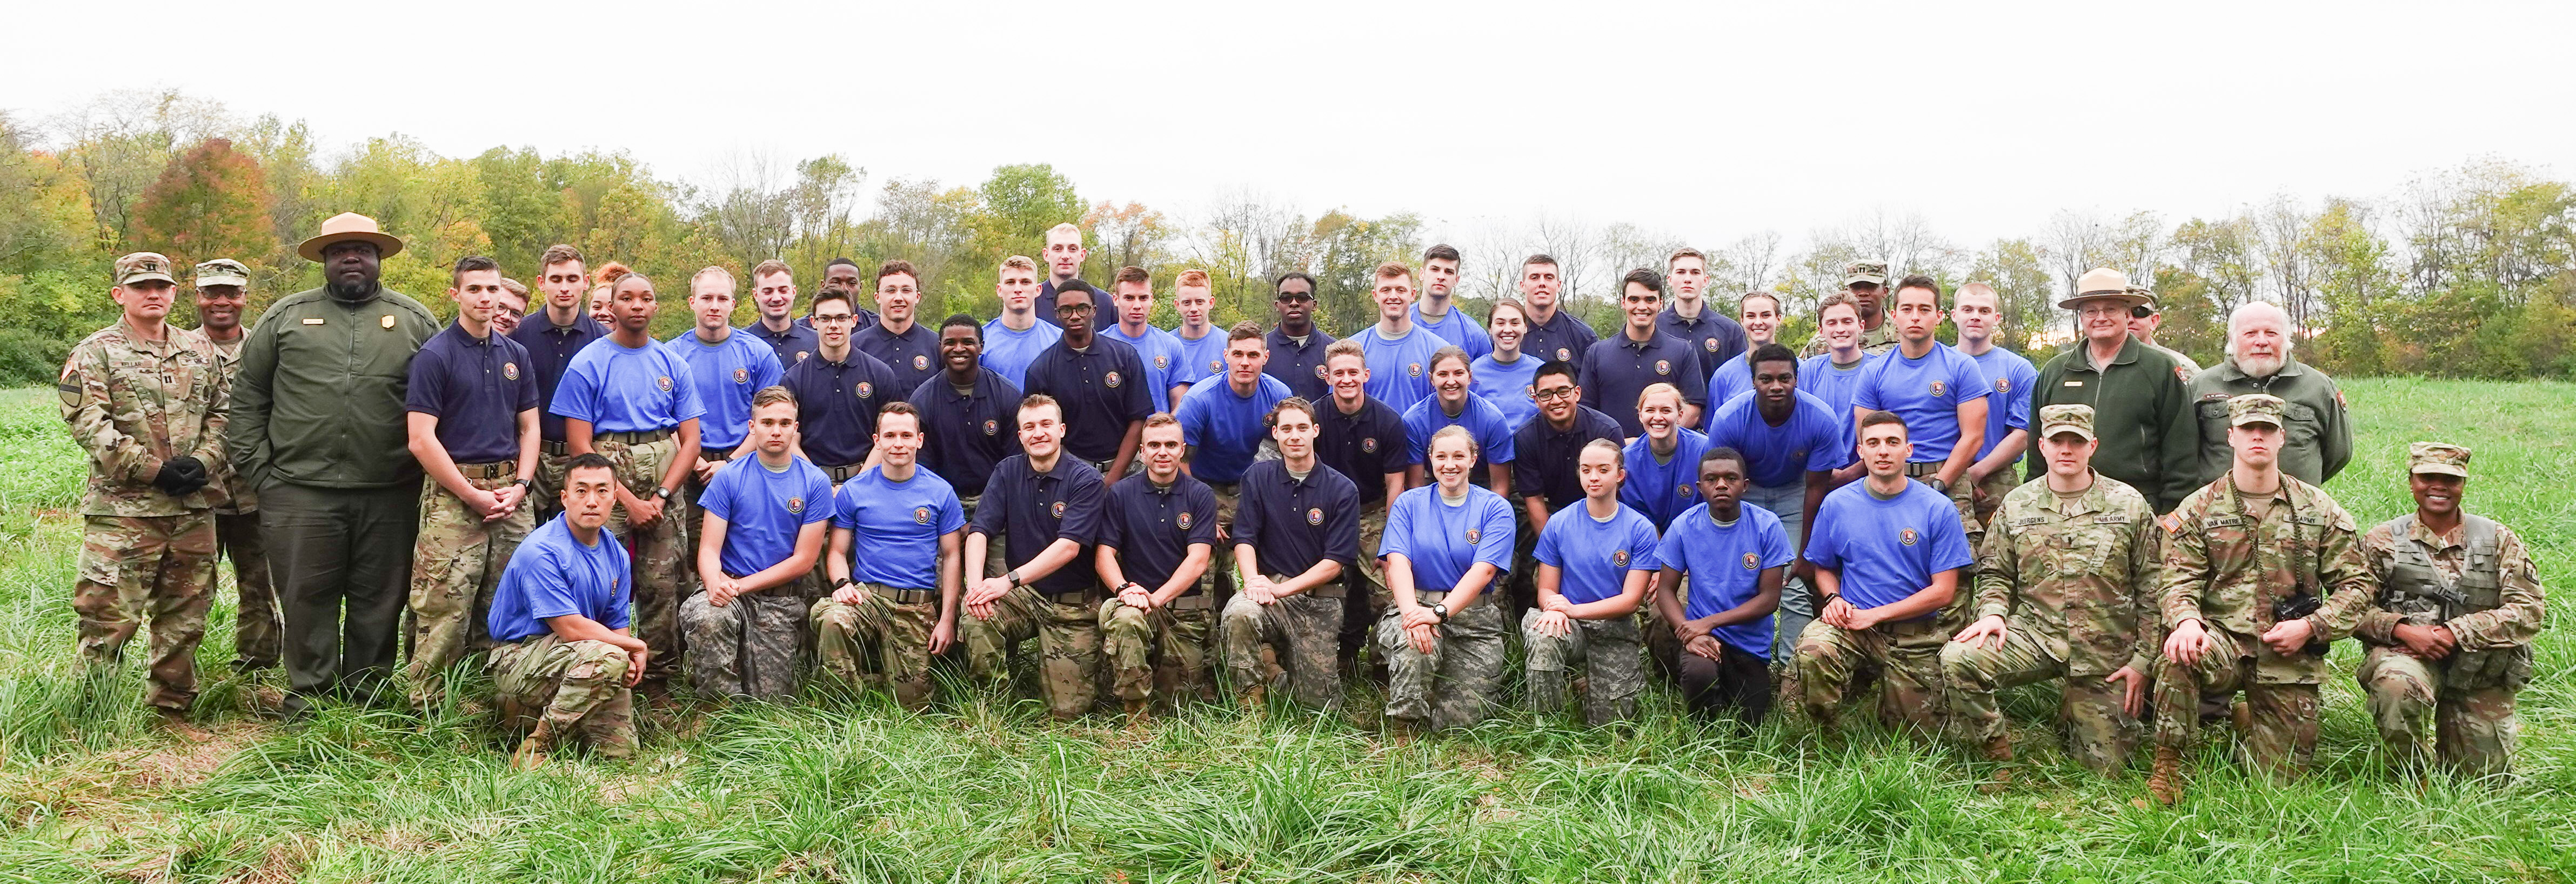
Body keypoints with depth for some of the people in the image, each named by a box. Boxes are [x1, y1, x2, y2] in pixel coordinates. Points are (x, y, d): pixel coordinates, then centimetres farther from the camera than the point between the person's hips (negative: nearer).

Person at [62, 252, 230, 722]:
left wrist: (204, 460, -6)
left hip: (194, 507, 4)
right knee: (109, 616, -5)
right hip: (123, 508, -4)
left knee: (185, 616, 10)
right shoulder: (95, 353, -1)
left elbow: (222, 412, 13)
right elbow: (88, 424, -10)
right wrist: (153, 469, -16)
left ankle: (171, 709, 22)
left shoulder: (200, 350, 13)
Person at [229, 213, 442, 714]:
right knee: (306, 598, 4)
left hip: (389, 494, 0)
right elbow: (249, 396, 11)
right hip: (300, 490, 0)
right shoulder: (286, 316, 10)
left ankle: (365, 694, 18)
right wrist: (255, 468, 3)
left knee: (379, 601, 6)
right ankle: (308, 696, 15)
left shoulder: (415, 321, 9)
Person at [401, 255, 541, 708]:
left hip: (511, 493, 5)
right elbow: (421, 439, -9)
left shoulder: (516, 355, 14)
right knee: (444, 610, -8)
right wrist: (473, 495, -10)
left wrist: (521, 486, 1)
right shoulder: (435, 356, -4)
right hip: (454, 496, -5)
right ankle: (427, 705, 0)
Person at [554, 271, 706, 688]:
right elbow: (580, 446, -3)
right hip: (609, 483, -2)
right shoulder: (588, 364, 1)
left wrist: (661, 496, -5)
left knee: (663, 584, 0)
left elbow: (690, 441, 9)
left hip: (664, 485, 3)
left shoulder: (673, 365, 11)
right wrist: (628, 500, -9)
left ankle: (663, 678, 10)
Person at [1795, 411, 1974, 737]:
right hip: (1850, 624, 0)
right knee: (1813, 651, -34)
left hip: (1916, 636, 0)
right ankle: (1824, 736, -4)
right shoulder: (1837, 504, 1)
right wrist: (1833, 599, -11)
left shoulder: (1938, 510, -6)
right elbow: (1824, 569, 13)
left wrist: (1874, 615, -13)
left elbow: (1943, 591, -7)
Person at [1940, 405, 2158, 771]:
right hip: (2034, 634, 1)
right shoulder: (2016, 506, 5)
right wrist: (1993, 613, -11)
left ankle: (2074, 712, 36)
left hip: (2105, 653, 0)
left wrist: (2142, 660, -2)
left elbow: (2151, 587, 2)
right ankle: (1998, 759, -8)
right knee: (1957, 658, -28)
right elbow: (1995, 574, 12)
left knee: (2104, 766, 1)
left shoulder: (2129, 504, 1)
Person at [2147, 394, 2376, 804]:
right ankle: (2166, 770, -23)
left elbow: (2358, 583, 7)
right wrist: (2187, 620, -29)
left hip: (2290, 659, 2)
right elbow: (2180, 580, -6)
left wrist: (2311, 626, -10)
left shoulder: (2319, 509, 7)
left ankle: (2247, 720, 36)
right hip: (2224, 643, -2)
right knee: (2179, 656, -39)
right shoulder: (2199, 509, 4)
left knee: (2280, 777, 2)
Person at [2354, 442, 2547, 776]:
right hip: (2406, 653, -2)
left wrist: (2455, 632, -16)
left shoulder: (2499, 539, 6)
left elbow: (2530, 610, -4)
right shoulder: (2383, 540, 3)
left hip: (2482, 670, 2)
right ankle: (2412, 775, -13)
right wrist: (2404, 630, -21)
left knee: (2486, 776, 3)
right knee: (2397, 683, -39)